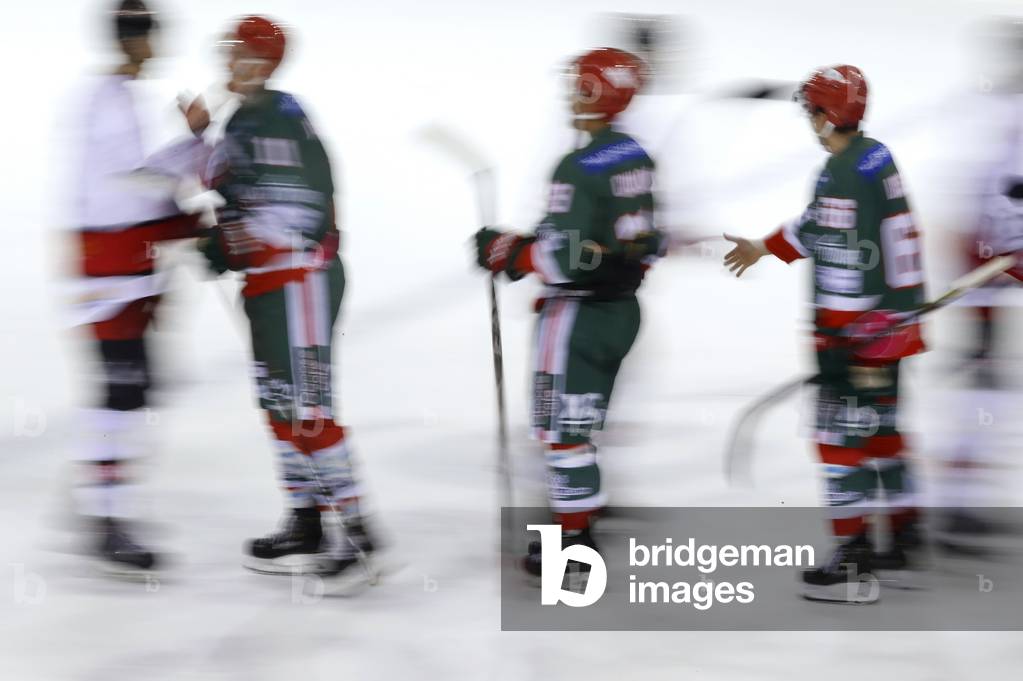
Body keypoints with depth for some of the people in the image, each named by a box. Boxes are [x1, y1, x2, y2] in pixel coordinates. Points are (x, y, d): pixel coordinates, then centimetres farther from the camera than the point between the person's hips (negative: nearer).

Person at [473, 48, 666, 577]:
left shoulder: (578, 171, -21)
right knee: (583, 421, 18)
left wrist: (504, 252, -11)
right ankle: (577, 527, 23)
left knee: (563, 425, -1)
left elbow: (564, 258, -24)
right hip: (622, 311, 9)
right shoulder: (638, 161, 6)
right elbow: (650, 241, 12)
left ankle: (574, 540, 2)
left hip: (578, 315, -9)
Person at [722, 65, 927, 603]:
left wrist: (835, 341, -21)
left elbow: (843, 265, -24)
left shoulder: (842, 175, -20)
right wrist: (764, 249, 33)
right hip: (893, 321, 10)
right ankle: (904, 548, 23)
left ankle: (853, 563, -2)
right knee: (883, 432, 18)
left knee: (841, 437, -3)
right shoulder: (876, 157, 10)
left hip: (859, 329, -10)